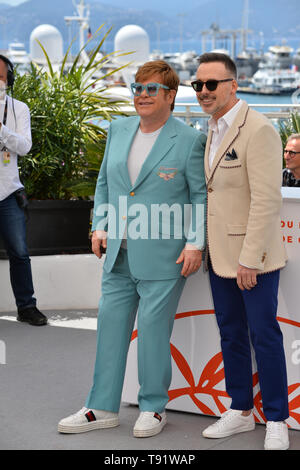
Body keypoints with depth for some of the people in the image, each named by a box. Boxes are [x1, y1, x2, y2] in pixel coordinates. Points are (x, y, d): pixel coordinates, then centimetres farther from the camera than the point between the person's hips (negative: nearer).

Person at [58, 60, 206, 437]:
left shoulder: (189, 140, -6)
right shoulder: (118, 130, 10)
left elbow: (202, 194, -4)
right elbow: (104, 181, 19)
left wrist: (195, 243, -10)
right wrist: (100, 225, 9)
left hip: (162, 256, -6)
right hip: (119, 252, 6)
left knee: (153, 329, 0)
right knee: (110, 324, 8)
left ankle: (153, 408, 16)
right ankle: (103, 407, 18)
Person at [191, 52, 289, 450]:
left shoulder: (258, 130, -16)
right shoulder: (214, 130, 11)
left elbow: (266, 200, -21)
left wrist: (249, 259, -22)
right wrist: (207, 248, 11)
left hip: (253, 256, -8)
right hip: (220, 254, 8)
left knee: (264, 336, 0)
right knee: (231, 334, 14)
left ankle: (276, 420, 11)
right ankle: (240, 411, 27)